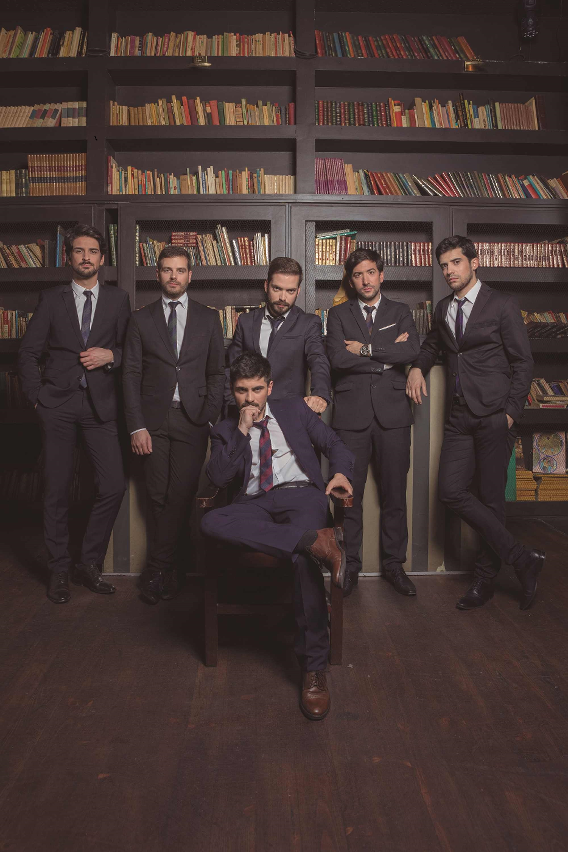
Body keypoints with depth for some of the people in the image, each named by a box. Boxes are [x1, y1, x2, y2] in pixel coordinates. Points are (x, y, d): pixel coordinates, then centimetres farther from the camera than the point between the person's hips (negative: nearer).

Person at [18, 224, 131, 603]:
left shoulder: (118, 299, 10)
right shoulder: (51, 299, 8)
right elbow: (28, 352, 8)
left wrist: (111, 355, -10)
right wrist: (37, 395, 0)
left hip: (100, 404, 1)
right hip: (58, 404, 0)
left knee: (114, 486, -6)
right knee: (57, 490, 4)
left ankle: (89, 564, 14)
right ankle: (60, 570, 19)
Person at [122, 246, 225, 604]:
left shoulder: (208, 318, 9)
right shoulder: (141, 319, 8)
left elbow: (217, 373, 8)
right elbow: (131, 374, 4)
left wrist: (210, 419, -3)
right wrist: (136, 426, -4)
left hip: (192, 419, 0)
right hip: (153, 420, 1)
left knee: (180, 496, -6)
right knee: (159, 497, 3)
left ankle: (156, 570, 8)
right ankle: (168, 569, 19)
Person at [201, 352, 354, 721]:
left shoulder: (294, 409, 23)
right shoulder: (225, 430, 21)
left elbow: (334, 443, 19)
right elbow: (219, 478, 5)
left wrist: (341, 472, -3)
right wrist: (241, 432, -2)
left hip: (300, 494, -1)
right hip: (255, 503, 2)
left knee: (304, 558, -35)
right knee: (211, 522, -34)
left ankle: (314, 667, -27)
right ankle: (316, 540, -40)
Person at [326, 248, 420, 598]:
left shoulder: (400, 312, 13)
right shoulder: (339, 314, 11)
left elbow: (412, 351, -6)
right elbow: (338, 358, -7)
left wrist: (365, 349, -7)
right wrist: (387, 356, -6)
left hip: (392, 414, 1)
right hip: (352, 415, -1)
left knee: (395, 494, 5)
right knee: (350, 495, 2)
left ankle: (394, 563, 19)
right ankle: (350, 566, 16)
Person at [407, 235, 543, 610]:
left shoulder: (502, 304, -1)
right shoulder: (443, 308, 15)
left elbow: (523, 362, -2)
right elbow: (433, 344, 34)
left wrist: (511, 411, -10)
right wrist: (418, 366, 12)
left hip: (494, 415, -5)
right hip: (459, 416, 5)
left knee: (491, 498, -1)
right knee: (452, 491, -6)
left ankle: (486, 578, 14)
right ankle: (522, 558, 5)